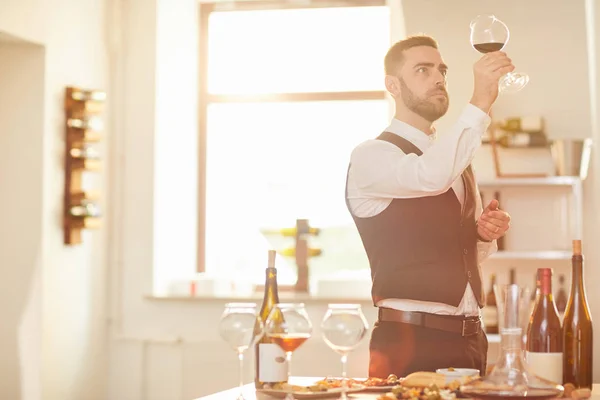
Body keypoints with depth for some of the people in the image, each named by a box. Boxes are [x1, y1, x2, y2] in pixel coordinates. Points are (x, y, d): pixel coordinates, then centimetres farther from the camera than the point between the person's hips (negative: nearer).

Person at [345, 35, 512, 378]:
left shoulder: (454, 157, 16)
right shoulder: (371, 156, -7)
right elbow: (430, 176, -30)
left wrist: (486, 232, 2)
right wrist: (481, 102, -27)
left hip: (470, 337, 7)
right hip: (410, 340, -7)